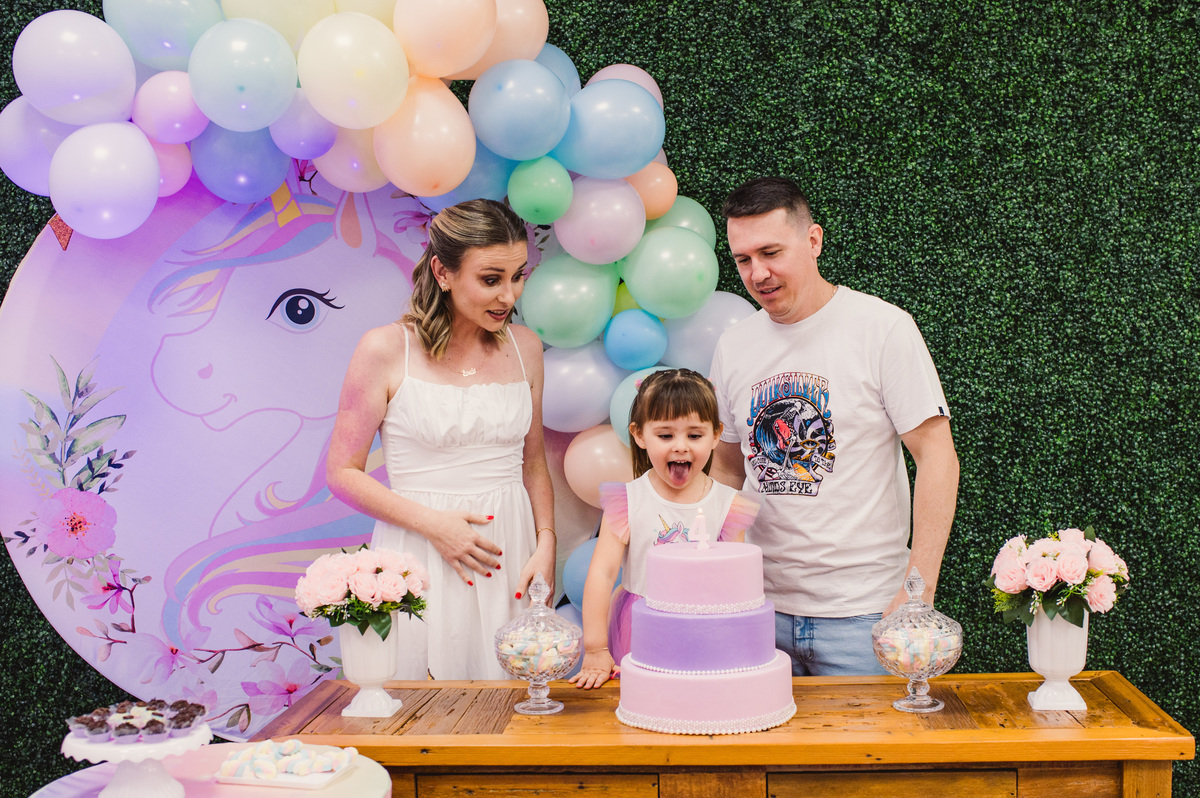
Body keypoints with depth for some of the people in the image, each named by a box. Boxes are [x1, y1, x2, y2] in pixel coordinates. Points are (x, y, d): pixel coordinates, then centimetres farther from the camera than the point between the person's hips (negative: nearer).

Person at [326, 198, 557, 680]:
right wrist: (433, 523, -13)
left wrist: (545, 544, 1)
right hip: (420, 562, -3)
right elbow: (342, 472, -4)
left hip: (509, 555, 4)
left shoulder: (524, 348, 8)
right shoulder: (386, 349, -6)